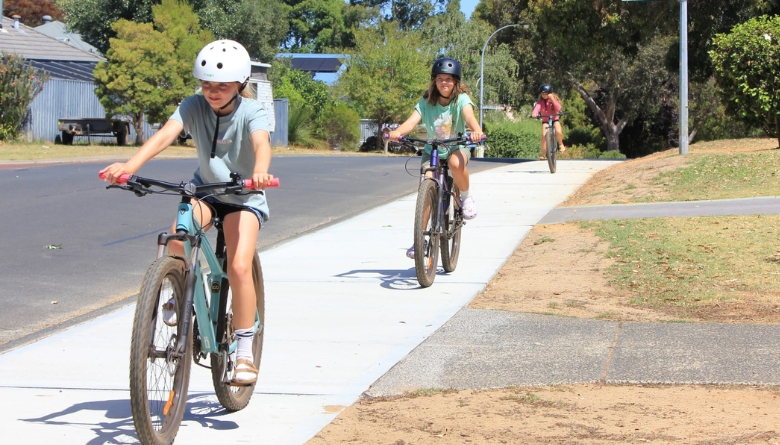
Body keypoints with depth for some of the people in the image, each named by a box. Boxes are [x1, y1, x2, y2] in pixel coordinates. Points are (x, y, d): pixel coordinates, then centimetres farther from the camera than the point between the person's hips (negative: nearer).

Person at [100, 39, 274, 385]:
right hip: (204, 189, 2)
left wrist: (260, 172, -65)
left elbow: (261, 143, -41)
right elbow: (165, 135, -30)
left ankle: (245, 350, -4)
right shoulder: (193, 107, -14)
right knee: (178, 238, -29)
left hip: (243, 197, -2)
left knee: (239, 267, -20)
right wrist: (130, 165, -49)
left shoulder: (251, 113, -20)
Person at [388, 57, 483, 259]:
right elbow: (412, 120, -21)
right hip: (432, 151, 2)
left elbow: (469, 115, -30)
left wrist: (476, 130, -53)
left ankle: (466, 197, -8)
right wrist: (398, 132, -43)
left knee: (456, 163, -38)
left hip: (457, 147, -2)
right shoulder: (426, 102, -6)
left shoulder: (461, 99, -10)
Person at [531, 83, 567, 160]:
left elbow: (558, 108, -26)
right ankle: (544, 154, -10)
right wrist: (534, 114, -51)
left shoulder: (554, 98, -10)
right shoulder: (540, 101, -9)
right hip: (545, 120, 1)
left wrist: (552, 99, -33)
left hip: (555, 119, -1)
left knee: (558, 132, -29)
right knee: (544, 135, -21)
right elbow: (537, 108, -29)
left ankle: (561, 144, 2)